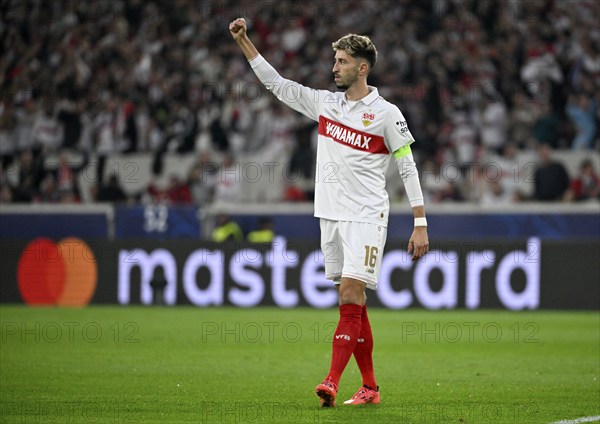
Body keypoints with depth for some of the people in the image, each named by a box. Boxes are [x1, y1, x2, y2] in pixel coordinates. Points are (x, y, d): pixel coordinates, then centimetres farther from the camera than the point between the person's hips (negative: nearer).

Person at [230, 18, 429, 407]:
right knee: (353, 303, 7)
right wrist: (243, 40, 7)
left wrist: (421, 225, -7)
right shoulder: (325, 102, 10)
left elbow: (409, 168, -3)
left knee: (351, 295, -14)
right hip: (331, 214, 6)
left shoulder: (386, 113, -5)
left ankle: (332, 382, -21)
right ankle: (370, 387, 12)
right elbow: (275, 82, 14)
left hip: (365, 217, -6)